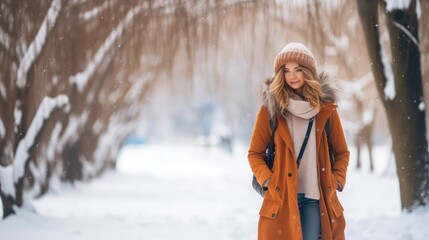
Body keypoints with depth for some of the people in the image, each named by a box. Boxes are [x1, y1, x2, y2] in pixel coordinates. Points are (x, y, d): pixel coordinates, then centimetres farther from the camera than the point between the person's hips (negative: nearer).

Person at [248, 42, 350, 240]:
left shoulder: (326, 107, 6)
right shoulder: (271, 108, 2)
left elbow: (342, 152, 16)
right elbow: (255, 153, 8)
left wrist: (336, 182, 2)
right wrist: (268, 181, -6)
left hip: (316, 198, 1)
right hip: (281, 198, -1)